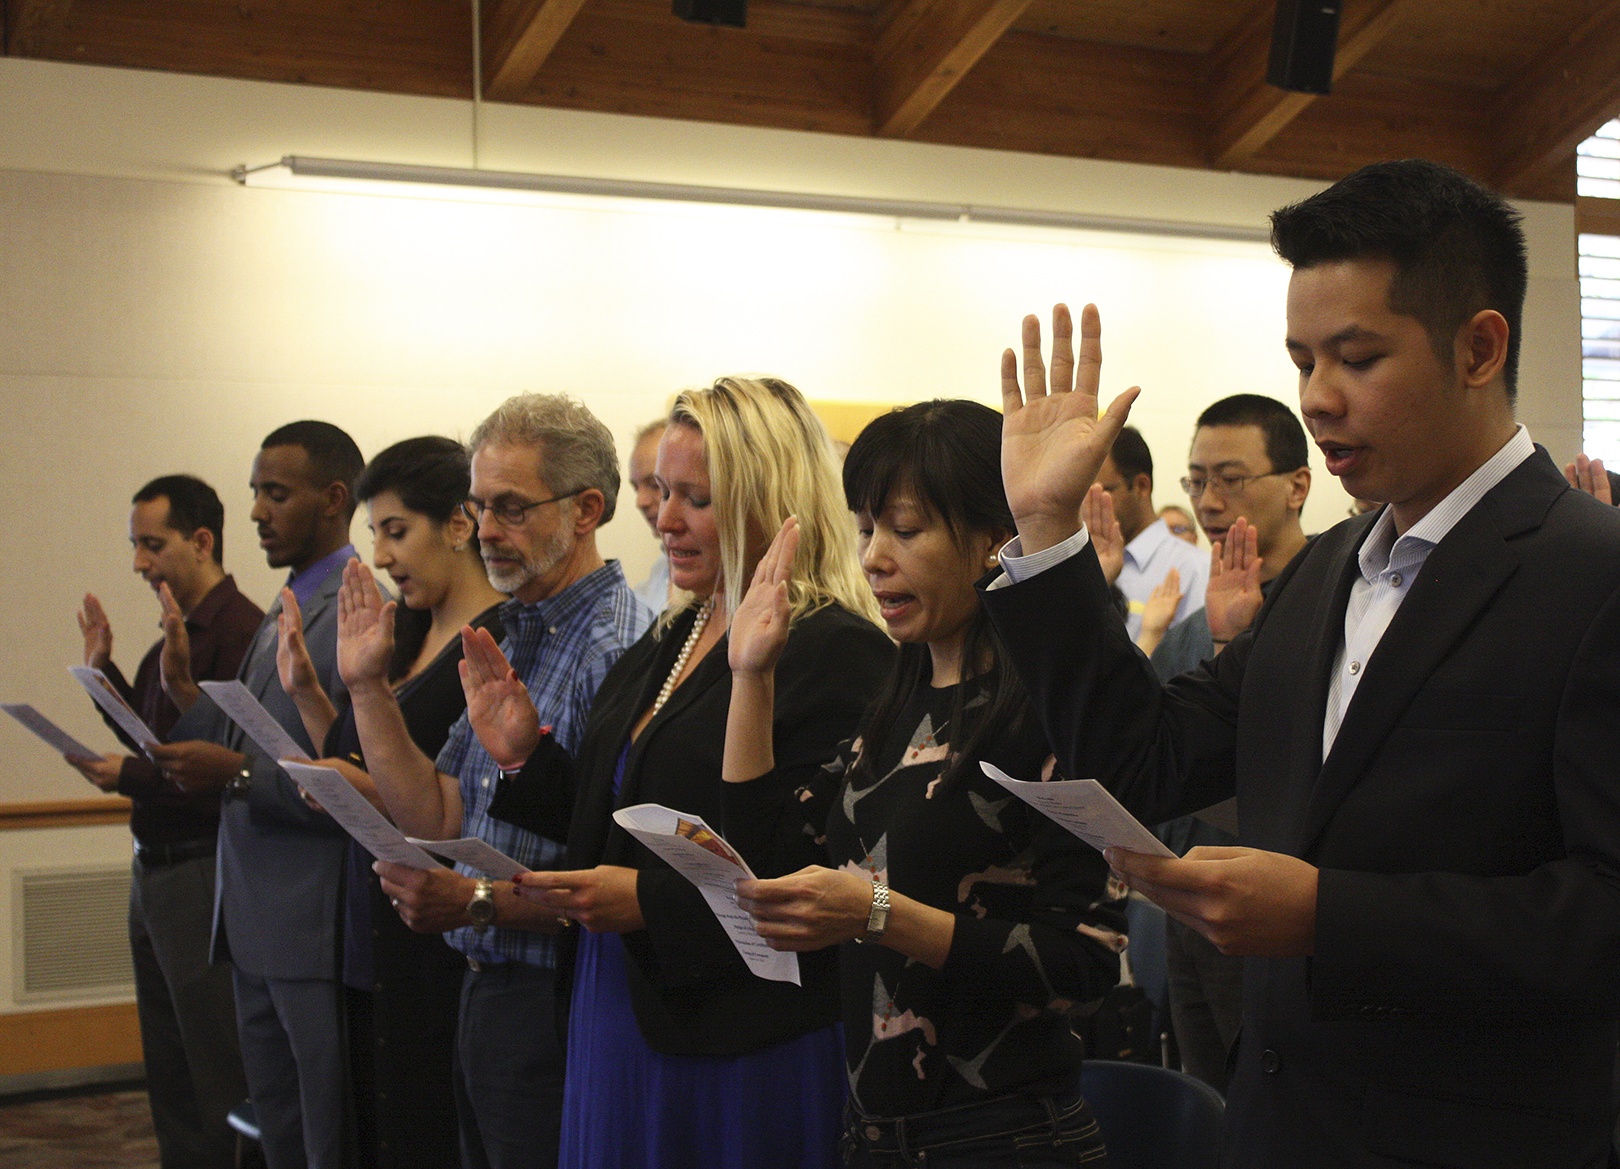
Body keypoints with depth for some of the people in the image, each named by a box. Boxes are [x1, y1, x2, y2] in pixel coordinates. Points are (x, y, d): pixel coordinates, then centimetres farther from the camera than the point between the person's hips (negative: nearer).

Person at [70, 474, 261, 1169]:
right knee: (168, 1071, 16)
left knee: (218, 1080, -3)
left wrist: (131, 776, -23)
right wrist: (105, 671, 14)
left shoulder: (240, 631, -18)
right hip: (153, 871, 10)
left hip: (203, 874, -10)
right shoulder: (178, 635, 13)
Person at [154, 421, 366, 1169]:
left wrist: (240, 773, -21)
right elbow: (259, 751, 14)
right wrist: (188, 695, 0)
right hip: (257, 928, 9)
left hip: (317, 930, -9)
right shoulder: (286, 611, 16)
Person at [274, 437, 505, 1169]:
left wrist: (387, 799, -23)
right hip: (374, 943, 8)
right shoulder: (409, 638, 13)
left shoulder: (499, 643, -14)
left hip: (444, 947, -8)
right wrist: (306, 693, 8)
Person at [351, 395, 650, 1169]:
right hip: (483, 991, 9)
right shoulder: (505, 641, 12)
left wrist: (481, 902, -26)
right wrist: (368, 687, 4)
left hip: (558, 1012, -9)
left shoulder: (619, 649, -18)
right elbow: (438, 818, 8)